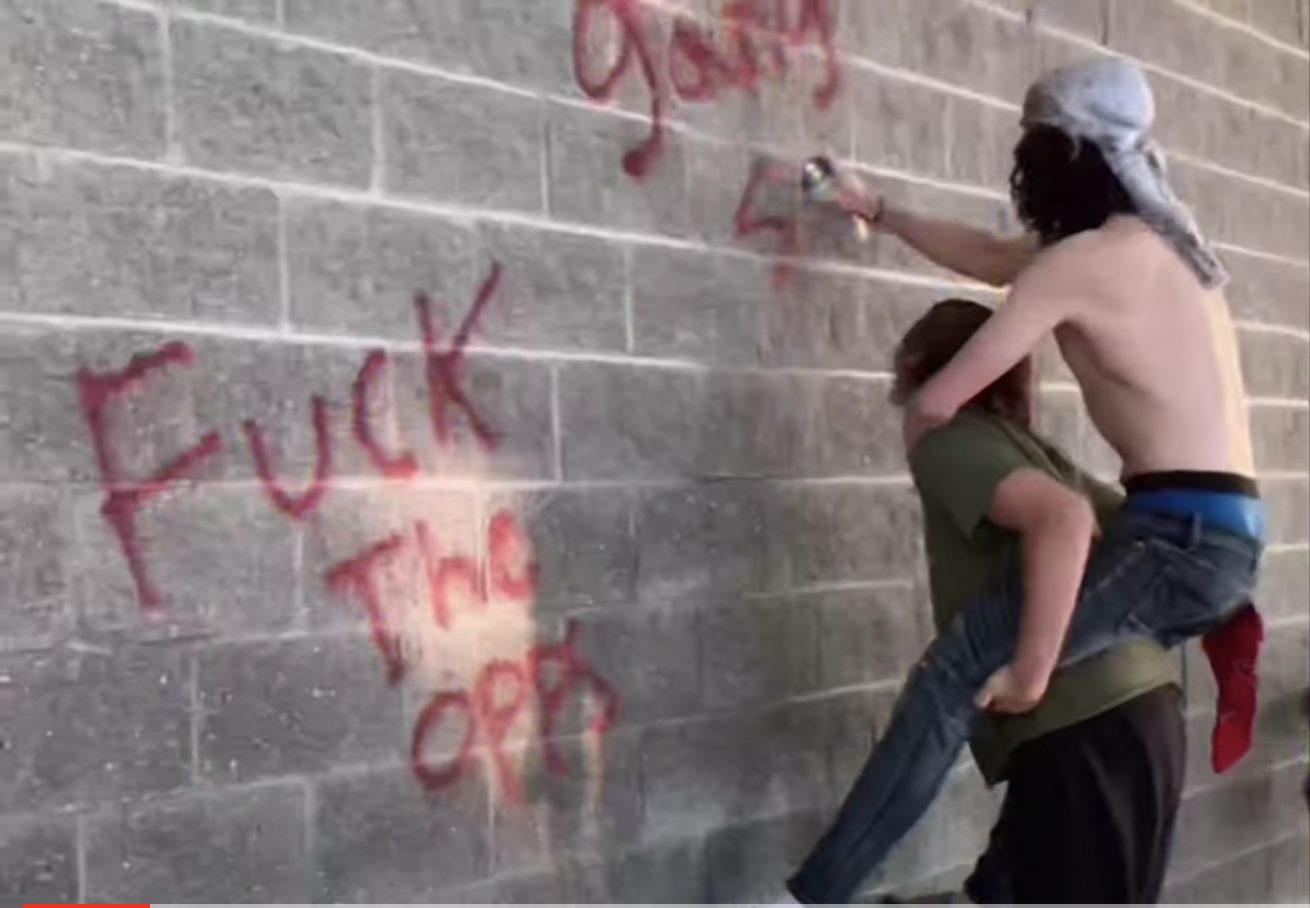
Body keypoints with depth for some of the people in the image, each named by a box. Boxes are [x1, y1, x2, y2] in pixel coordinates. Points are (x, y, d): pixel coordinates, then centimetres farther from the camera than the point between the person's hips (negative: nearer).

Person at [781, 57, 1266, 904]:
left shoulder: (1078, 262, -8)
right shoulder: (1156, 245, 20)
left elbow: (936, 403, -5)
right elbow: (989, 255, 33)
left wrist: (927, 469, 16)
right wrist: (877, 212, 39)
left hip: (1181, 534, -10)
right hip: (1224, 537, 10)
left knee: (957, 669, -15)